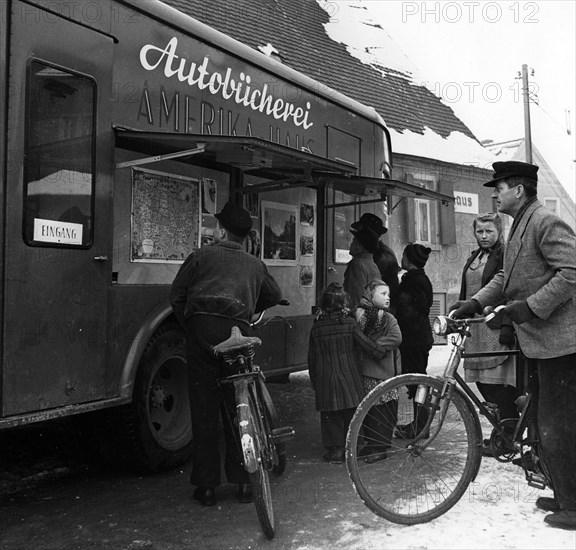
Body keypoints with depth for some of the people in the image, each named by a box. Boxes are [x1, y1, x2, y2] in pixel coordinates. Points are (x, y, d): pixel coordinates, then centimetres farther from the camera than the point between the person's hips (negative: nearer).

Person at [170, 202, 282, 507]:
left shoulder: (201, 256, 13)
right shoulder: (255, 265, 21)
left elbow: (176, 296, 10)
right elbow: (274, 295, 33)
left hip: (202, 328, -2)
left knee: (204, 409, 4)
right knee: (238, 407, 11)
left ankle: (207, 487, 9)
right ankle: (244, 482, 15)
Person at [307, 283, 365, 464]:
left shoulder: (316, 327, -4)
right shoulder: (351, 323, -5)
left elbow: (312, 358, 2)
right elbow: (358, 351, 1)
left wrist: (314, 380, 12)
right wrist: (358, 373, 13)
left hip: (325, 379, -1)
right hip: (350, 377, 1)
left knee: (330, 417, 8)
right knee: (351, 415, 12)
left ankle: (336, 449, 11)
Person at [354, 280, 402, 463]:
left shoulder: (388, 318, -1)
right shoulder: (359, 314, 2)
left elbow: (396, 338, -14)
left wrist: (375, 345, -13)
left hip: (384, 371, -1)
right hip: (365, 371, 1)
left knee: (385, 410, 1)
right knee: (368, 408, 9)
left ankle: (381, 447, 11)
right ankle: (371, 443, 23)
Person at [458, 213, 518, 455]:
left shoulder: (506, 256, -4)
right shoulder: (473, 258, 20)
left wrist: (507, 326, -17)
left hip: (497, 327, -8)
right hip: (476, 328, 8)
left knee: (499, 384, -6)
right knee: (483, 383, 8)